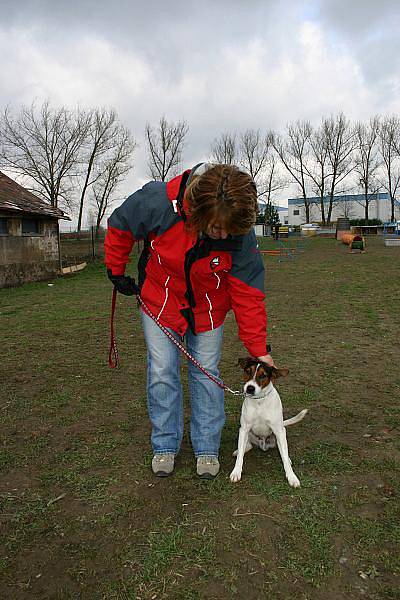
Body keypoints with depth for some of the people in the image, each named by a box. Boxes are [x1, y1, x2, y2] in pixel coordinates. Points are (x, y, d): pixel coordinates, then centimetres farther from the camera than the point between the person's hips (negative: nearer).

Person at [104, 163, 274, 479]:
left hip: (208, 309, 1)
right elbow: (119, 227, -11)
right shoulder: (158, 202, -32)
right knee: (162, 373, 2)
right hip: (160, 301, 0)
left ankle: (207, 448, 22)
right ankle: (165, 446, 21)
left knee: (207, 374, 5)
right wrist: (117, 272, -2)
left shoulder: (241, 234, -28)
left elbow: (248, 294, -21)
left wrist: (258, 349, -20)